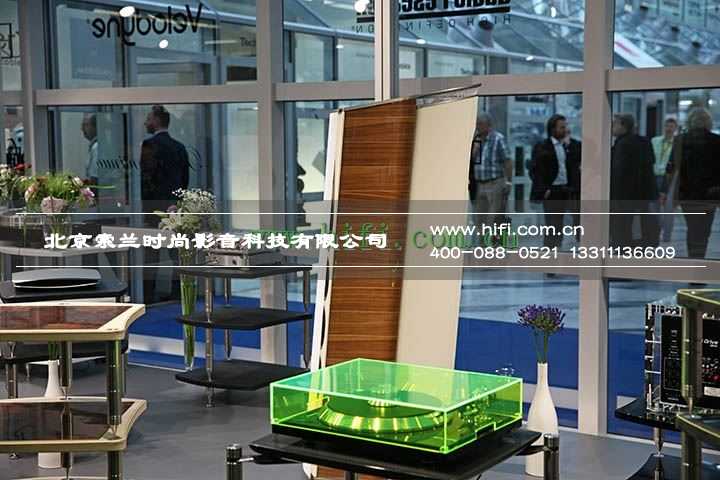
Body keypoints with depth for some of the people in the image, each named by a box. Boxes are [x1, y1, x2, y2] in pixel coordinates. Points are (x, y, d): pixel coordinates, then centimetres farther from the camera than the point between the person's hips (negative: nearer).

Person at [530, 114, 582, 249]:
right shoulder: (541, 147, 1)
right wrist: (544, 190, -11)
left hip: (573, 191, 2)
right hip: (553, 192, -2)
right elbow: (535, 170, -3)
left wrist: (568, 145, -9)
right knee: (553, 229, 5)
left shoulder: (575, 145, 9)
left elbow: (578, 161, -4)